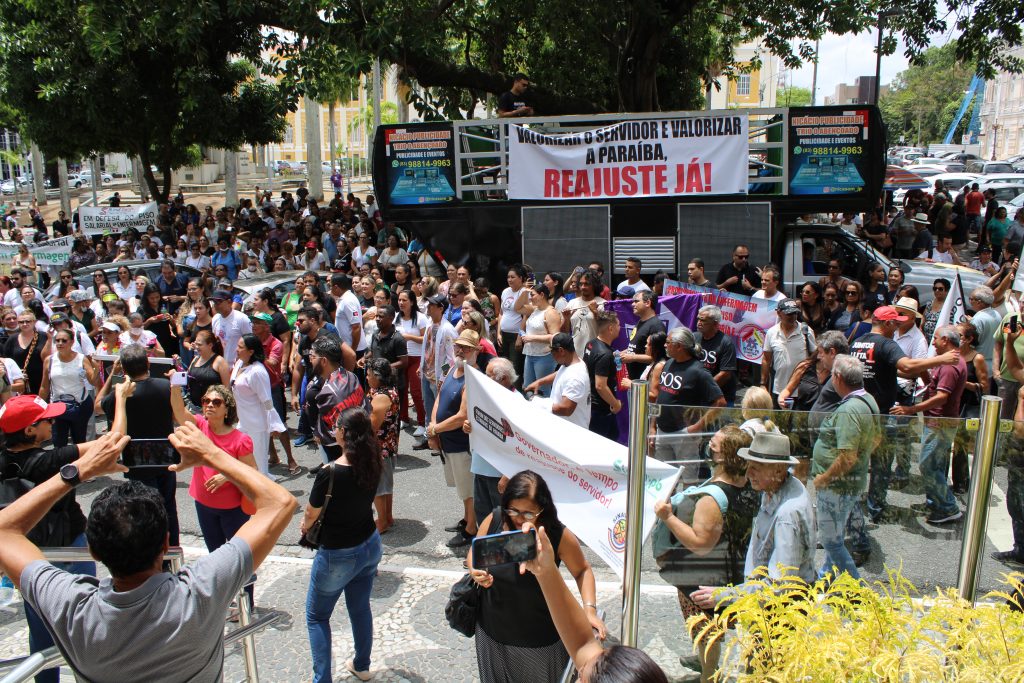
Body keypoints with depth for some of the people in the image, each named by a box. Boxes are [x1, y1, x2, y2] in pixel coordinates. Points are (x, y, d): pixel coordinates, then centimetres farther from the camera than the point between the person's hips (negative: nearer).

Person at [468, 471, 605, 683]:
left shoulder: (558, 535, -21)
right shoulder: (494, 520, -15)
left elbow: (582, 570, -5)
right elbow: (473, 553, 2)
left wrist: (590, 609, -18)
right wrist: (475, 572, -19)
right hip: (492, 632, 3)